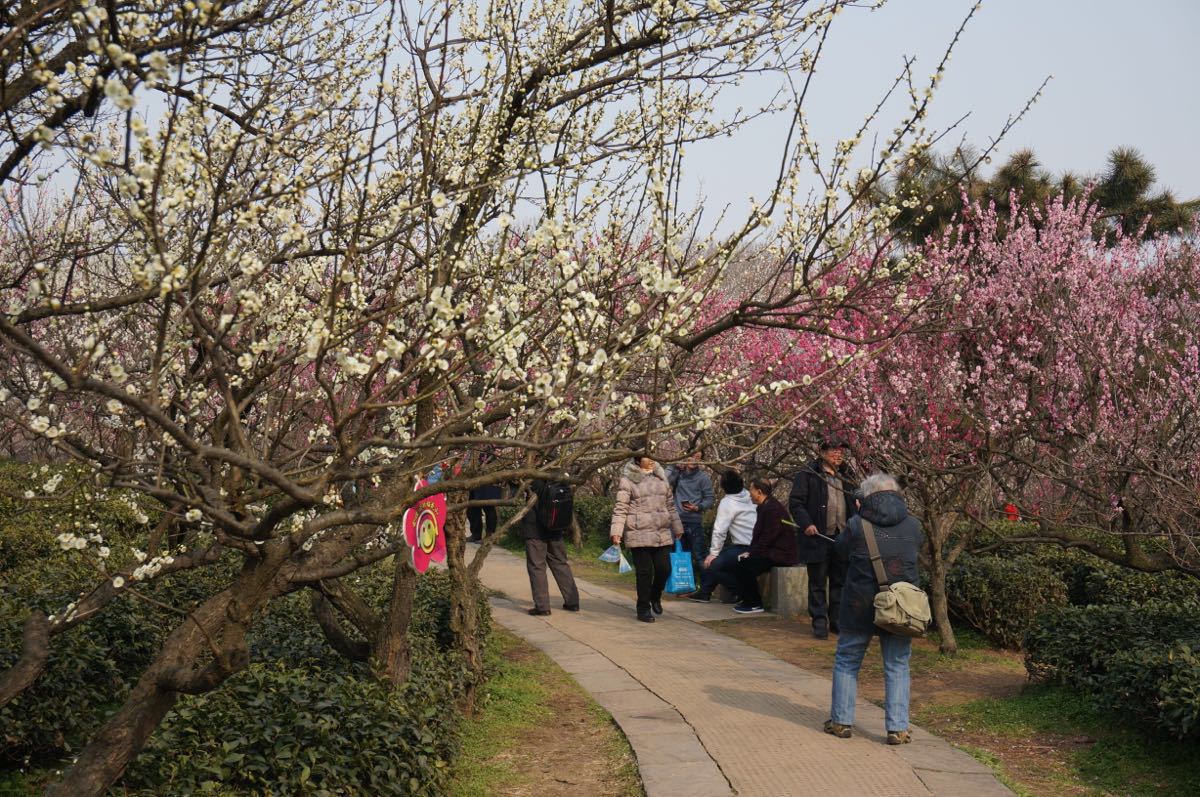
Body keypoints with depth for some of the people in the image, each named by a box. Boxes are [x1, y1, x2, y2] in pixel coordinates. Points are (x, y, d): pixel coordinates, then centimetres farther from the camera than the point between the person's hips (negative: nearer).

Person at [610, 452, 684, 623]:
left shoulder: (661, 478, 13)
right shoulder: (628, 480, -4)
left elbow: (670, 505, 19)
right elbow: (620, 508, -7)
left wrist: (677, 528, 21)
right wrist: (616, 531, -15)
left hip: (662, 534, 5)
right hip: (639, 535, -5)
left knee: (664, 568, 2)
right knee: (645, 572, -2)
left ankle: (655, 596, 30)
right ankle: (643, 608, 12)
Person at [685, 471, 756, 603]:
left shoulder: (727, 503, -13)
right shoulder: (748, 497, 8)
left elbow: (719, 531, -12)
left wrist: (713, 553, -5)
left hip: (745, 550, -9)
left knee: (713, 565, -13)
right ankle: (704, 592, 23)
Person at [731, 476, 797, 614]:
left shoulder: (773, 508, -18)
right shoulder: (764, 507, 15)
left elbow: (768, 537, -21)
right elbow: (758, 534, 17)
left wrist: (751, 553, -15)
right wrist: (750, 551, 3)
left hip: (780, 554, -10)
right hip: (771, 551, 10)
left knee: (746, 564, -21)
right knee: (741, 560, -1)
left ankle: (754, 604, -9)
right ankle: (747, 600, 6)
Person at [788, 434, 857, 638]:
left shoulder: (846, 475, 14)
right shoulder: (808, 474, -5)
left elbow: (853, 503, 24)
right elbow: (795, 502, -7)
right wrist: (806, 523, -19)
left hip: (843, 538, 5)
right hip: (818, 538, -5)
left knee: (840, 581, 10)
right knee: (817, 583, 2)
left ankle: (837, 621, 19)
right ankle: (819, 623, 8)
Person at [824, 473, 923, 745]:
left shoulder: (857, 525, -10)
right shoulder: (913, 526, -2)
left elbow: (841, 550, 5)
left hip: (860, 607, -2)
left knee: (847, 662, 14)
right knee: (897, 667, 10)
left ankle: (841, 721, 17)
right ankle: (898, 728, 7)